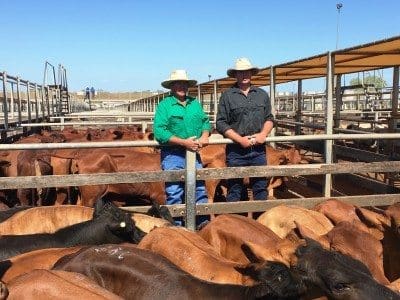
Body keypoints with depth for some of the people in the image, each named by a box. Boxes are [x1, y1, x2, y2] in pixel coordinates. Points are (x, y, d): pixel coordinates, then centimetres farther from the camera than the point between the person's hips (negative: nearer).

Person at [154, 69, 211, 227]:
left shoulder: (195, 104, 13)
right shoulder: (164, 105, -4)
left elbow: (205, 121, 14)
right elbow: (159, 131, -14)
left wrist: (204, 136, -8)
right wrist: (184, 142, -18)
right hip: (172, 155, -5)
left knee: (200, 189, 11)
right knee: (174, 193, 2)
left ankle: (204, 224, 25)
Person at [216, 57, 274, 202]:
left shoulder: (262, 94, 12)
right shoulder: (227, 95, 0)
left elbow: (269, 118, 14)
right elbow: (221, 123, -4)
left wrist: (263, 134, -6)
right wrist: (240, 139, -12)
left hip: (259, 149, 3)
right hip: (235, 150, -3)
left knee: (261, 187, 10)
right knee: (235, 189, 6)